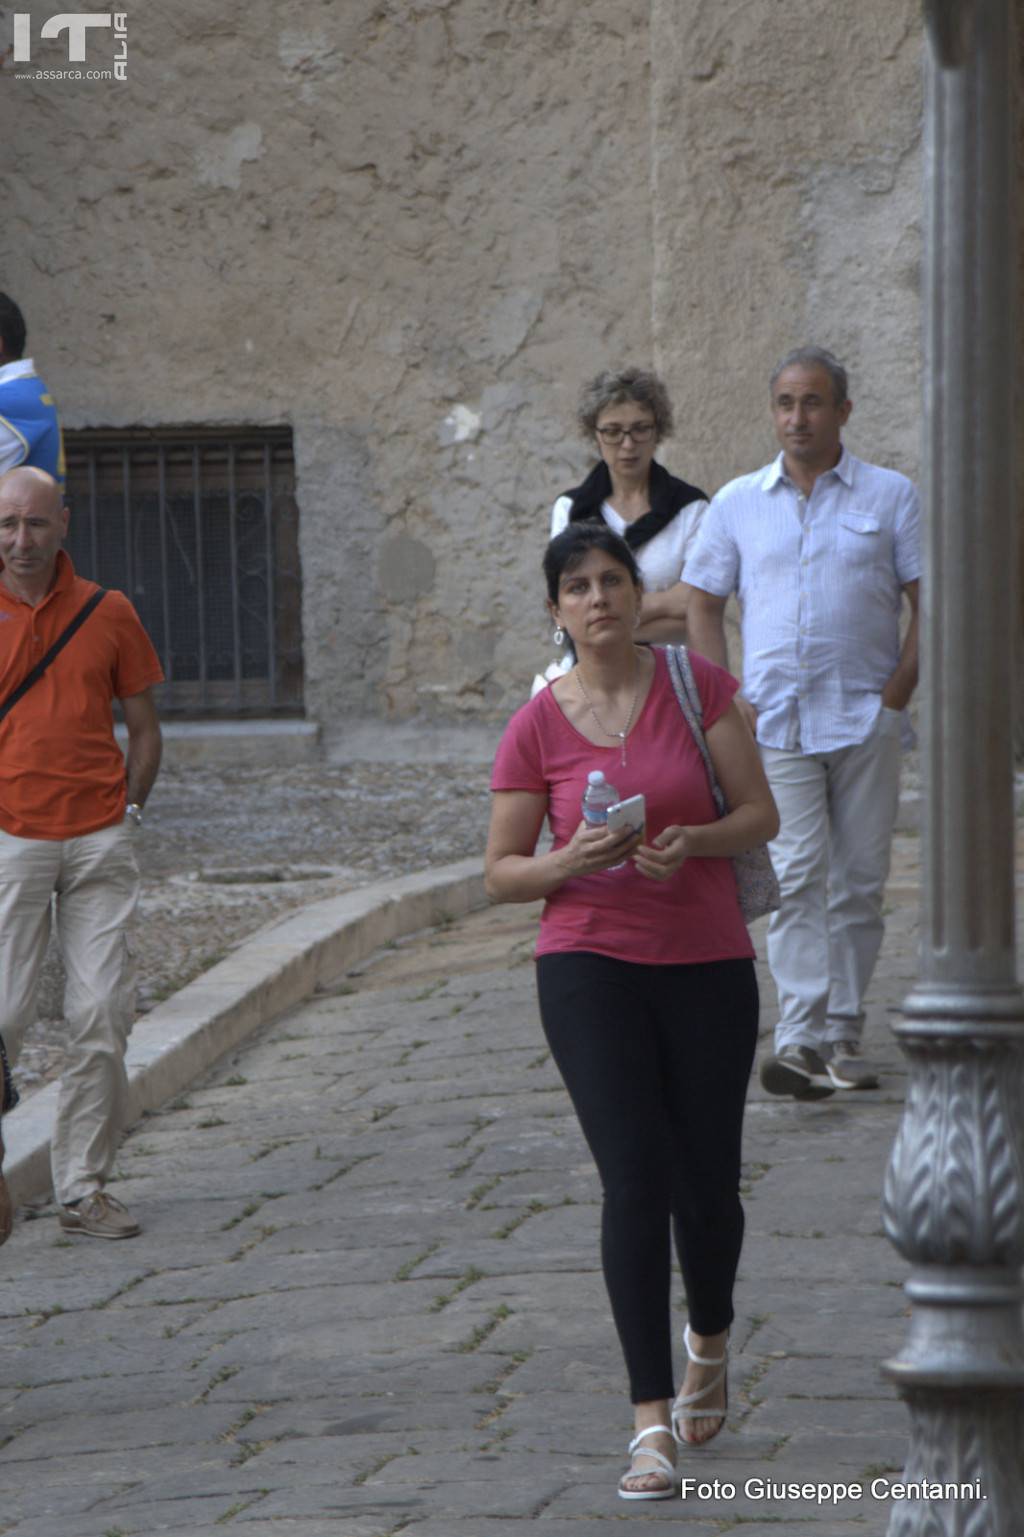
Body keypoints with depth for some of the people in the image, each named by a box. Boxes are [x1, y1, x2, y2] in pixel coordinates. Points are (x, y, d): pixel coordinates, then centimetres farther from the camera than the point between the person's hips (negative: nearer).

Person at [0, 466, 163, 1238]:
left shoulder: (108, 613, 6)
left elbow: (144, 726, 14)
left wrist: (127, 812, 6)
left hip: (101, 844, 2)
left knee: (101, 1017, -1)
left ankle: (84, 1187, 7)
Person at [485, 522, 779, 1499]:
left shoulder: (699, 687, -2)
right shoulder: (536, 729, -2)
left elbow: (761, 815, -2)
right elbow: (501, 872, 3)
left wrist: (691, 839, -21)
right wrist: (570, 862, -17)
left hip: (708, 965, 1)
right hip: (590, 968, -1)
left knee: (706, 1186, 8)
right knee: (636, 1183, -13)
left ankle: (708, 1340, 42)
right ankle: (653, 1424, -12)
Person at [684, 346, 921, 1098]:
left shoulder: (890, 495, 5)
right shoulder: (738, 502, 9)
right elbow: (703, 605, 14)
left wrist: (899, 691, -6)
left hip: (865, 721, 0)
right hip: (775, 721, 0)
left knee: (858, 881, 3)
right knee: (797, 874, -12)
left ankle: (843, 1035, 14)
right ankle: (803, 1041, -19)